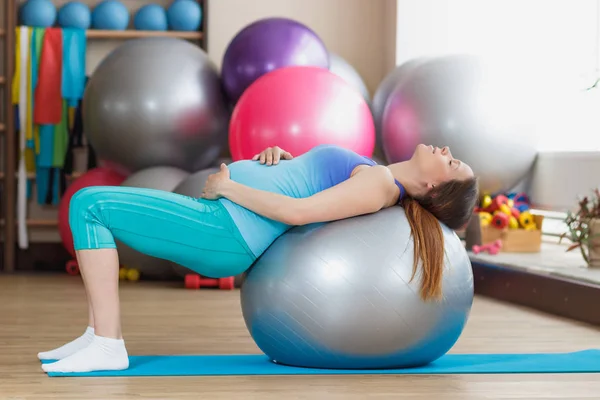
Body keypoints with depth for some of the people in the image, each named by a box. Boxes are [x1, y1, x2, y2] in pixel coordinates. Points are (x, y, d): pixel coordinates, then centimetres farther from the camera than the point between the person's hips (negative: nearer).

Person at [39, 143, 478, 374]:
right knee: (92, 207, 12)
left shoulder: (379, 186, -13)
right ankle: (99, 334, 8)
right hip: (221, 219, 10)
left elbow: (297, 211, -21)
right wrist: (281, 157, 8)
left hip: (223, 232, -10)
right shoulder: (376, 174, 15)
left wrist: (227, 186, -12)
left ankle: (108, 344, -13)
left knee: (89, 206, -15)